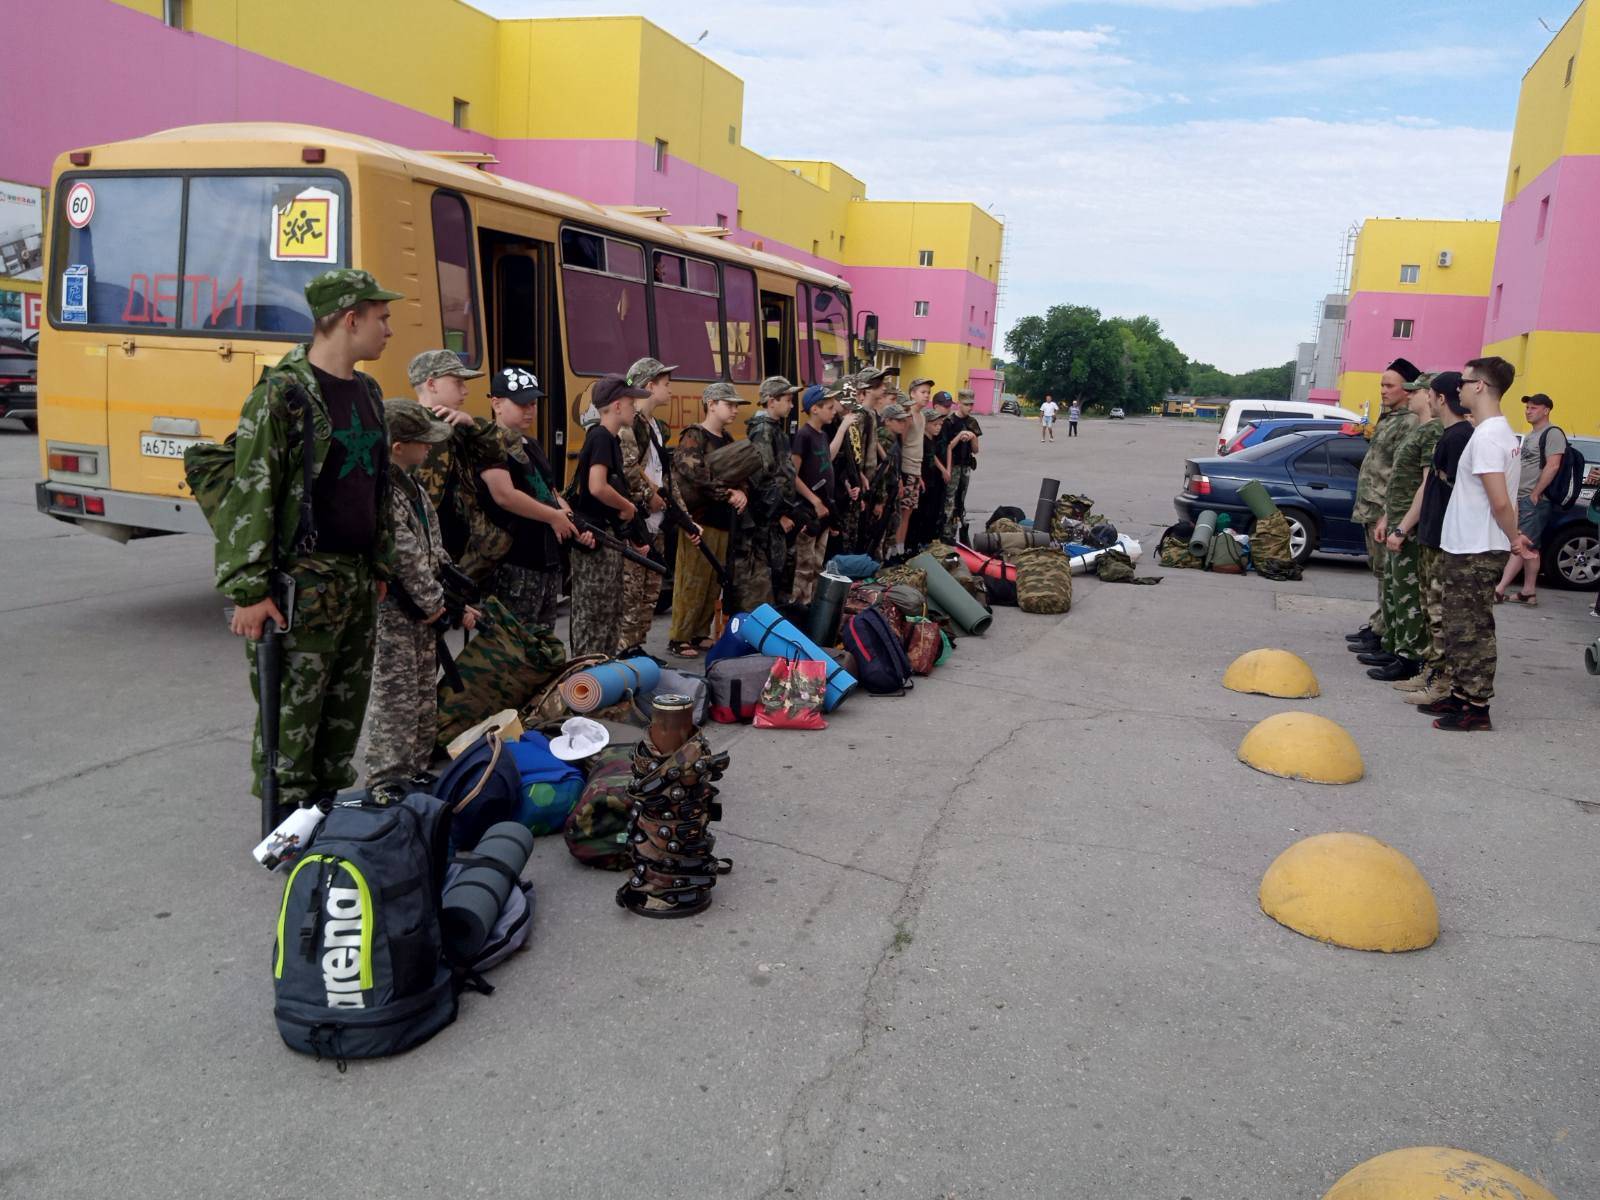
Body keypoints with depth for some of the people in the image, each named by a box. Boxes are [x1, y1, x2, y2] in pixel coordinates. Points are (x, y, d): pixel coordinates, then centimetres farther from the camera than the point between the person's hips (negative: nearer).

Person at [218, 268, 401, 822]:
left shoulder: (368, 393, 13)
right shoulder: (282, 393, -13)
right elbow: (250, 495, -15)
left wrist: (381, 565, 19)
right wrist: (250, 591, -18)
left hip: (360, 582, 8)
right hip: (303, 584, -8)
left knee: (347, 705, 16)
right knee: (292, 713, 2)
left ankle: (329, 805, 30)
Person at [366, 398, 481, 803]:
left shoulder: (411, 487, 13)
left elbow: (434, 550, 16)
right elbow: (404, 557, -21)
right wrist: (434, 603, -14)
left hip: (424, 610, 10)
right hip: (395, 613, -10)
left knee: (425, 698, 17)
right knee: (397, 700, -2)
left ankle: (416, 770, 29)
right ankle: (387, 785, 7)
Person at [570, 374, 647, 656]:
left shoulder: (608, 438, 15)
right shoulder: (601, 438, -15)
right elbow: (597, 487, -26)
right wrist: (628, 506, -12)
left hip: (608, 535, 10)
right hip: (596, 537, -10)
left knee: (609, 611, 15)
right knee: (593, 612, -5)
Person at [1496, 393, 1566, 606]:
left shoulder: (1552, 434, -8)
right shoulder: (1529, 436, 20)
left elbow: (1552, 466, -18)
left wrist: (1535, 494, -19)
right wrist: (1515, 493, 17)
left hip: (1534, 500, -9)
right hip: (1521, 499, 10)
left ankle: (1499, 590, -15)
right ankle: (1528, 592, 11)